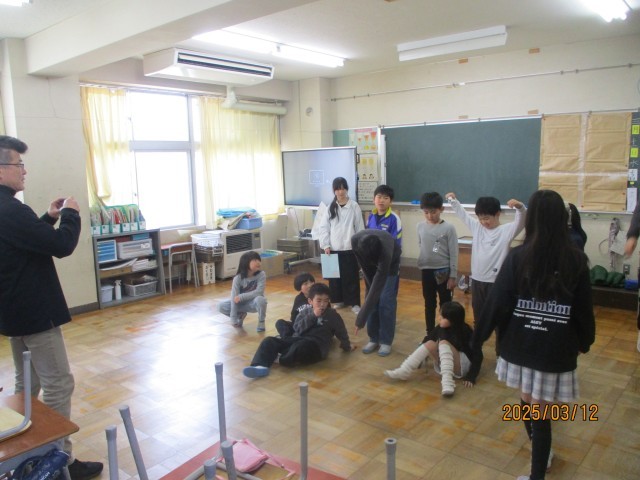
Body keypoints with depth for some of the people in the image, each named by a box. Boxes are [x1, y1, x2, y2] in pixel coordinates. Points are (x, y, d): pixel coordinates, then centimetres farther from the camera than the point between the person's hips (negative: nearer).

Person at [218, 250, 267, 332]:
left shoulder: (261, 275, -21)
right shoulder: (238, 278, -21)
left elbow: (259, 292, -30)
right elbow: (234, 298, -23)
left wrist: (241, 297, -31)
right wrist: (233, 319, -27)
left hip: (254, 303, -1)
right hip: (241, 303, 2)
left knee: (260, 299, -36)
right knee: (222, 306, -20)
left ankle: (261, 322, -8)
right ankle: (241, 315, 10)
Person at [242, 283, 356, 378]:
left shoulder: (332, 315, 12)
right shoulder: (305, 312, 20)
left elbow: (341, 332, 23)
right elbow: (297, 328, 3)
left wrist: (347, 346, 29)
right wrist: (313, 316, -5)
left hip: (317, 344, -4)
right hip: (298, 339, 5)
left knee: (299, 346, -42)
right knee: (269, 341, -17)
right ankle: (261, 366, -39)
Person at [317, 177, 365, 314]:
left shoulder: (354, 206, -2)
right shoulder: (330, 207, 4)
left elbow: (360, 228, 0)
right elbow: (323, 228, 5)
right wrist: (326, 245, -4)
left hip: (350, 248, -2)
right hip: (333, 249, 3)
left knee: (351, 276, 2)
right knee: (335, 276, 10)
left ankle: (354, 302, 12)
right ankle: (338, 300, 26)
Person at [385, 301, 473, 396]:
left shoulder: (465, 332, -17)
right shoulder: (440, 328, -4)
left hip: (461, 367, -5)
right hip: (443, 365, 5)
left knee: (444, 343, -28)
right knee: (430, 344, -18)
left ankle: (447, 381, -43)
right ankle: (404, 371, -21)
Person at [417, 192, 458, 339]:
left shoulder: (449, 228, -12)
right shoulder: (421, 226, -1)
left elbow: (454, 254, -9)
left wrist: (453, 276, -9)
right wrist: (421, 264, 10)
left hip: (444, 271, -3)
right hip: (427, 271, 3)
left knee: (445, 305, 8)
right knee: (429, 305, 14)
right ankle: (430, 334, 27)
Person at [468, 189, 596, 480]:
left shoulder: (518, 257, -10)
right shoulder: (576, 260, -8)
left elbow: (497, 303, -9)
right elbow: (584, 308, 1)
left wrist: (478, 338, 3)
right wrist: (585, 341, 20)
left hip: (521, 346, 1)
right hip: (557, 351, -1)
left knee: (527, 401, 25)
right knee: (541, 414, 7)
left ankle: (540, 454, 49)